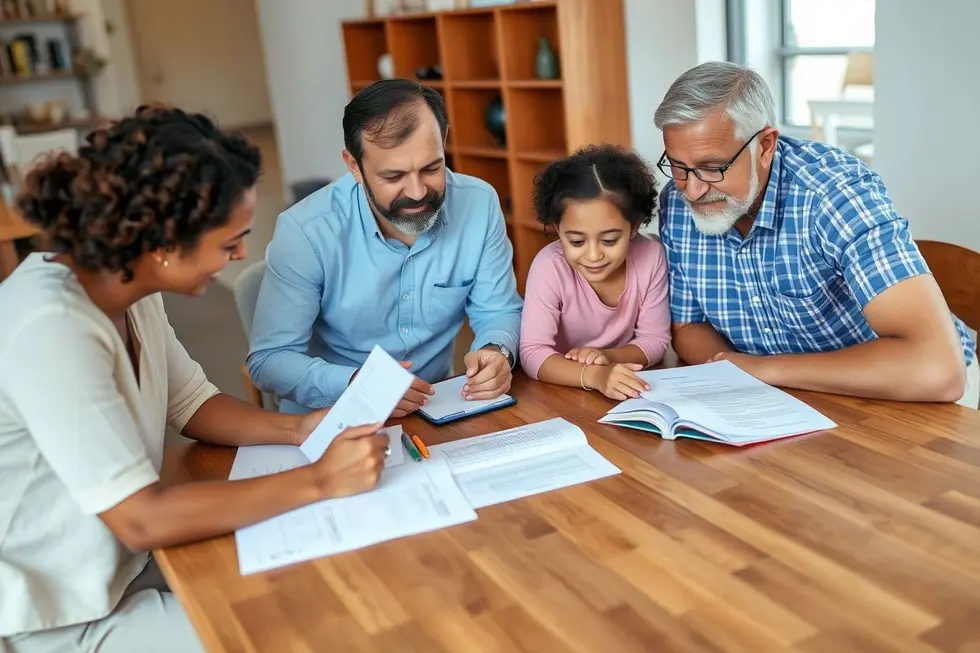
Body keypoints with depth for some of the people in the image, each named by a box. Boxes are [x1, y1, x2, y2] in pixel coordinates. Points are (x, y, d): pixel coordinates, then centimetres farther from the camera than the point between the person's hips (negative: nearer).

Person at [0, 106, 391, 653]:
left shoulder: (125, 285, -4)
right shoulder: (52, 326, -31)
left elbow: (191, 403, 8)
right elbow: (141, 520, -31)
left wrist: (297, 430, -9)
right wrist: (319, 480, -27)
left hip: (123, 564, 8)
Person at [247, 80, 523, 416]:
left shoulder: (479, 204, -9)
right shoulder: (305, 231, -18)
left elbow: (498, 311, 2)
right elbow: (269, 359, -13)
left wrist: (496, 351, -21)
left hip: (437, 412, 2)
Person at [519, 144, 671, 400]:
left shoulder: (651, 255, -14)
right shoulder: (549, 267, -21)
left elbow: (656, 339, -6)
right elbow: (533, 353, -25)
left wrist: (609, 356, -24)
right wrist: (593, 375, -41)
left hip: (627, 395, 3)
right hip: (562, 394, -3)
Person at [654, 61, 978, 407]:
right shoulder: (677, 203, -10)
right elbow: (688, 326, 2)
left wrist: (763, 368, -26)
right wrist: (732, 375, -18)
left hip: (894, 396, -3)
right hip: (794, 402, 3)